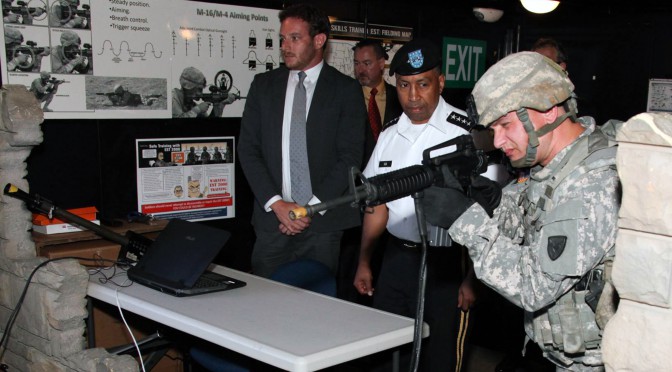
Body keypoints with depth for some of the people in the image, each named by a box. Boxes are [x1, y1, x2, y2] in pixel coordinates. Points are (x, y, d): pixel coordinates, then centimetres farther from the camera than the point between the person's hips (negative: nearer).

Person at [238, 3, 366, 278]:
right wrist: (276, 204, -8)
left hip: (324, 221, -2)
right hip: (272, 218, 2)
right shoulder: (263, 85, 9)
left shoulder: (346, 89, 1)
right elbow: (248, 149, 4)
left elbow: (350, 156, -5)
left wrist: (312, 207, -12)